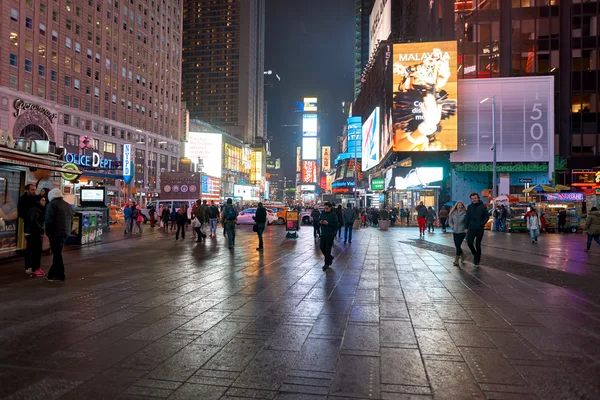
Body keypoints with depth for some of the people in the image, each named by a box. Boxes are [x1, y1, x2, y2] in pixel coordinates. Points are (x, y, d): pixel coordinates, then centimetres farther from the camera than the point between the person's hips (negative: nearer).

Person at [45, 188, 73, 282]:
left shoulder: (52, 205, -8)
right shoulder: (68, 205, 17)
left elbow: (49, 220, -14)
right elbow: (71, 220, 18)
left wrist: (48, 232, -6)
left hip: (56, 233, -8)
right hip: (65, 233, 8)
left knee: (57, 254, -2)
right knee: (57, 253, 16)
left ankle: (60, 276, 2)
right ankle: (52, 274, 23)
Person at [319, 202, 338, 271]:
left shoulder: (333, 215, -11)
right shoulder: (322, 213, 5)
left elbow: (336, 225, -14)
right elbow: (319, 222, 13)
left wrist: (328, 223, -25)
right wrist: (320, 222, -11)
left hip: (330, 235, -6)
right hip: (323, 234, 6)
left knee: (327, 249, -2)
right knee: (322, 247, 11)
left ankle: (327, 264, 11)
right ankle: (330, 258, 34)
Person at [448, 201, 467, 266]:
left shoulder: (465, 213, -6)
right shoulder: (453, 213, 3)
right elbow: (450, 221, 9)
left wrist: (466, 228, -9)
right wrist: (452, 227, -2)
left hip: (462, 232, -4)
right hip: (455, 232, 4)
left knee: (458, 245, -9)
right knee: (457, 245, 9)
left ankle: (456, 260, -2)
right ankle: (462, 255, 36)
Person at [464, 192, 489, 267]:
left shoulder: (483, 206, -3)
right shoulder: (469, 207, 5)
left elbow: (487, 216, 0)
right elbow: (467, 217, 7)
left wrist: (482, 223, -14)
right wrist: (466, 227, 1)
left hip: (480, 229, -2)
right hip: (471, 228, 2)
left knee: (478, 244, 3)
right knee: (469, 242, -3)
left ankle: (477, 261, 13)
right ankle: (475, 255, 25)